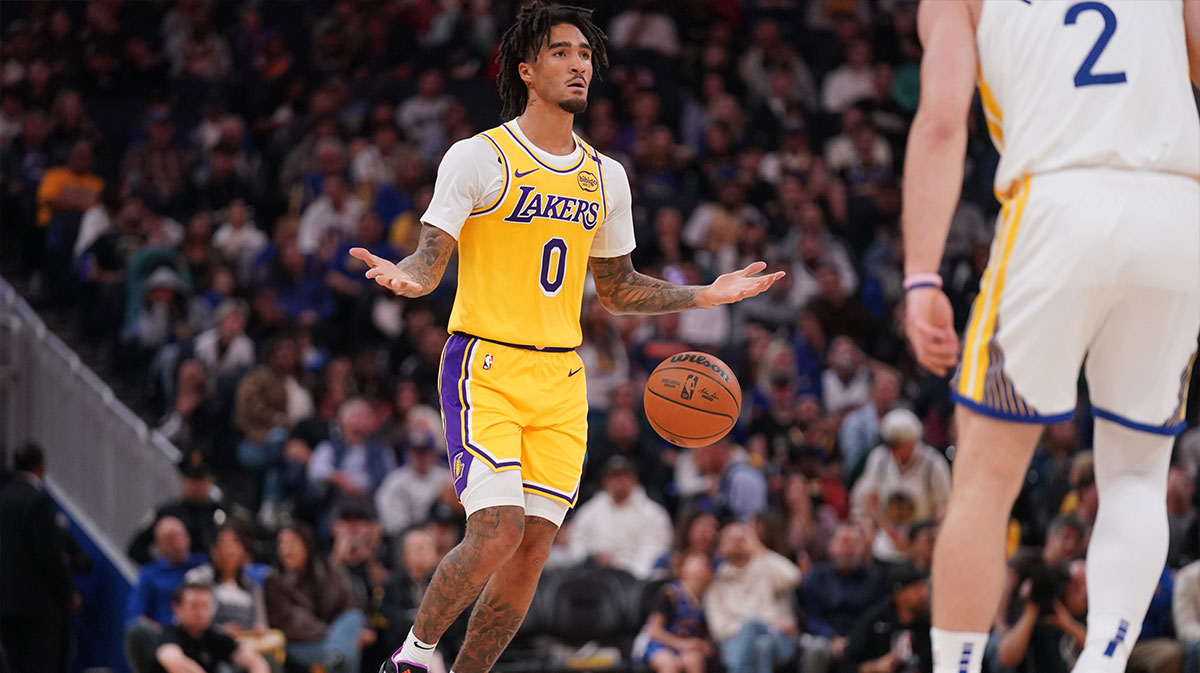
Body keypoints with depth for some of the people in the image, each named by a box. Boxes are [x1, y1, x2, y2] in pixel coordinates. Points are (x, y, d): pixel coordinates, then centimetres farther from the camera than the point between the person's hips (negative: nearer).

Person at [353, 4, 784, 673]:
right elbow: (431, 258, -8)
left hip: (561, 379, 5)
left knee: (533, 550, 0)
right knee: (498, 534, -18)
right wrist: (407, 276, -31)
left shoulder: (606, 177, 13)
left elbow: (617, 287, 23)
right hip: (487, 369, -5)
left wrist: (707, 295, 14)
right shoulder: (479, 157, -5)